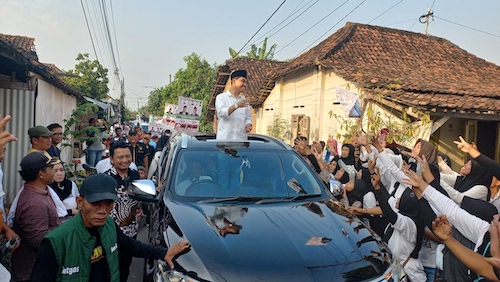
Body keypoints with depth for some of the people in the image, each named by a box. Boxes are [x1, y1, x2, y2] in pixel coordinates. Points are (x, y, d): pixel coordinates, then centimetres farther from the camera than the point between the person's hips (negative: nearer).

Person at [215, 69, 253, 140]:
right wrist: (236, 105, -26)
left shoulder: (244, 101, 17)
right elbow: (221, 112, -13)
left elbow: (248, 118, 17)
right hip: (224, 139, -4)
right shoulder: (221, 97, 4)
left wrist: (248, 125, -6)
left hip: (241, 139, 4)